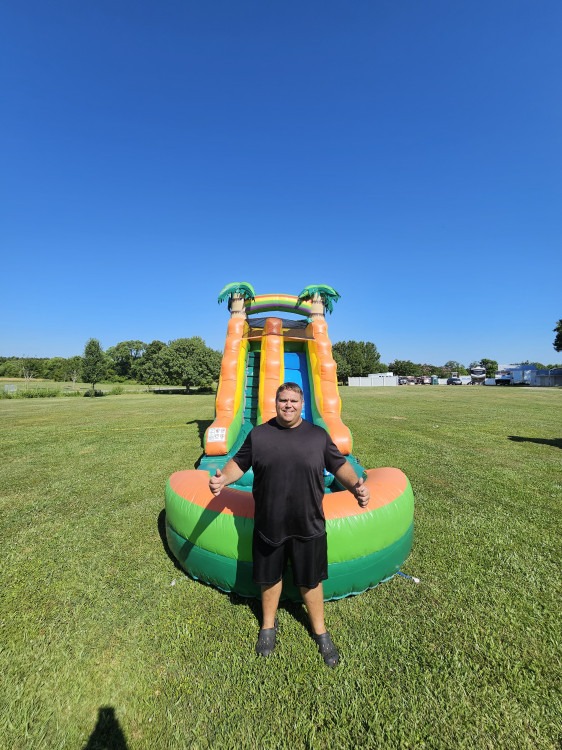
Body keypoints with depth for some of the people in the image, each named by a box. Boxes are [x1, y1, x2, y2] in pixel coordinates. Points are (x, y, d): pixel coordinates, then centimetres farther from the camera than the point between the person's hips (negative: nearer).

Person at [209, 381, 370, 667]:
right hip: (268, 525, 1)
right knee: (269, 577, 22)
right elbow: (239, 463, 1)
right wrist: (223, 478, -17)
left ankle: (320, 631, 47)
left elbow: (339, 465, -1)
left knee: (310, 580, 19)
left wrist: (356, 485, -19)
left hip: (309, 526, 0)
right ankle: (268, 626, 51)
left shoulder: (318, 435, -5)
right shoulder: (258, 434, -5)